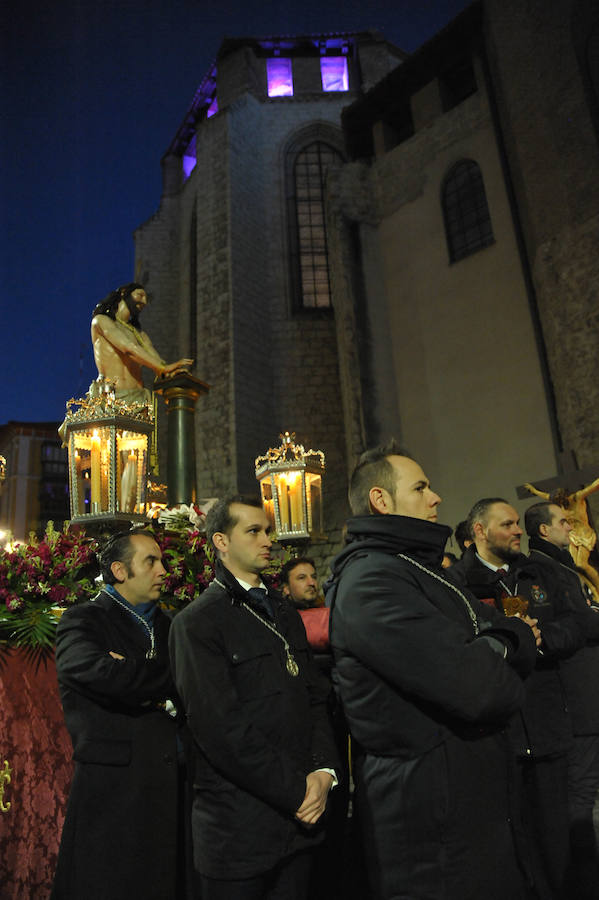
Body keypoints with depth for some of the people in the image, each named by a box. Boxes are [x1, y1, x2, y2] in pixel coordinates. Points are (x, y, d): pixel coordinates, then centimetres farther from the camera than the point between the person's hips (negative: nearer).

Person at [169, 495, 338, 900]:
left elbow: (316, 696, 9)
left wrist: (324, 771, -6)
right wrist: (296, 791, -15)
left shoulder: (285, 613, 11)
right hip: (240, 827, -6)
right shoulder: (197, 623, -12)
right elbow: (221, 728, -18)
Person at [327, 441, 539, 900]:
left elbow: (519, 635, 8)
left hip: (477, 800, 9)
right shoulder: (369, 582, -22)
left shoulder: (418, 568, 11)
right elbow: (477, 689, -28)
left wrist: (501, 645, -13)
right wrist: (505, 658, -6)